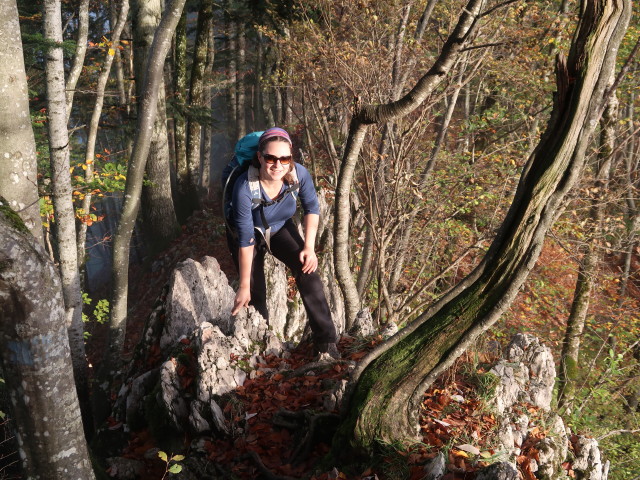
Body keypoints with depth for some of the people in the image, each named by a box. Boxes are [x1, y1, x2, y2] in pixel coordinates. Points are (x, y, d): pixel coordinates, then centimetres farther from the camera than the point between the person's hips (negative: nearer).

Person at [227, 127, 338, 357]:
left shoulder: (299, 174, -27)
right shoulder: (245, 187, -35)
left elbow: (311, 208, -8)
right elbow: (246, 239, -28)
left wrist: (309, 247, -18)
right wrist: (244, 286, -21)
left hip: (281, 229, 2)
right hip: (250, 234, -2)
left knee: (307, 269, -20)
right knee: (256, 296, -3)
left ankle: (325, 342, -15)